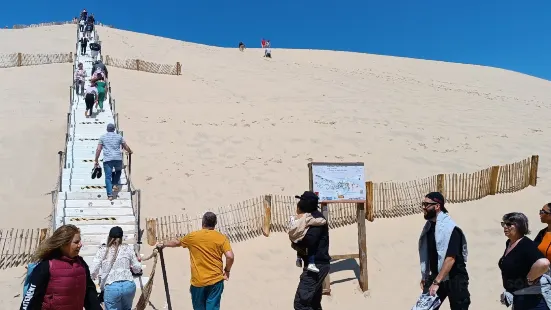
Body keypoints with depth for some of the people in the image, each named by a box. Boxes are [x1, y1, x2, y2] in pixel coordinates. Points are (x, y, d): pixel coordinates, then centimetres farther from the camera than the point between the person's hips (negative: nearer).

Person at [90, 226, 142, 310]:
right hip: (129, 285, 2)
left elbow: (93, 271, 0)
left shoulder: (102, 250, 4)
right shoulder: (128, 248, 9)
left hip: (111, 287, -2)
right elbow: (137, 268, 11)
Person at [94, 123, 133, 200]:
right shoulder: (119, 136, 11)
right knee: (118, 171, 30)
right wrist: (130, 151, 36)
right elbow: (126, 147, 15)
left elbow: (98, 149, 5)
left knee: (108, 177, 2)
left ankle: (110, 195, -4)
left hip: (107, 159, -1)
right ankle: (115, 184, 13)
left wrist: (96, 160, 9)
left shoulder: (102, 137, 10)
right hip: (118, 158, 1)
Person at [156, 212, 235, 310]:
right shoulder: (221, 238, -3)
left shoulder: (192, 236, 1)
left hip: (198, 281, 1)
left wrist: (163, 245, 39)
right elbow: (230, 257, -12)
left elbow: (176, 243, 20)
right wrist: (227, 270, 6)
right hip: (216, 280, -1)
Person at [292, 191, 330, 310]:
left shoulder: (316, 218, -17)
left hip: (316, 265, -11)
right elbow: (307, 238, 18)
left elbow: (309, 241, -29)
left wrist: (295, 240, -10)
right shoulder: (314, 217, 15)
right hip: (317, 264, 11)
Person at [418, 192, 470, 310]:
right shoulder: (429, 226, 3)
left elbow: (450, 258, -27)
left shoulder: (450, 228, -21)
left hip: (455, 279, -7)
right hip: (436, 276, 7)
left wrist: (436, 282, -29)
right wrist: (424, 276, 14)